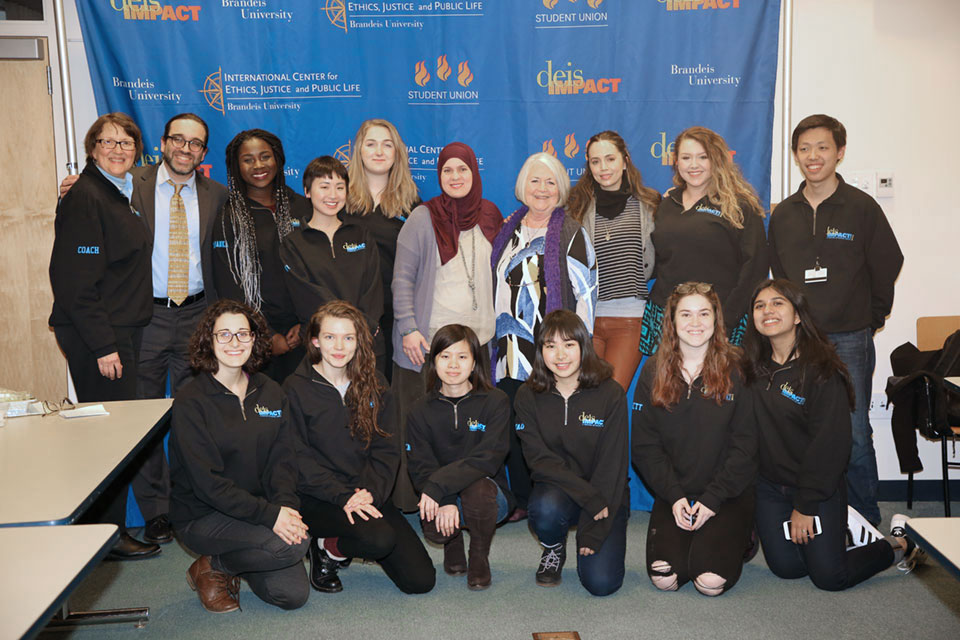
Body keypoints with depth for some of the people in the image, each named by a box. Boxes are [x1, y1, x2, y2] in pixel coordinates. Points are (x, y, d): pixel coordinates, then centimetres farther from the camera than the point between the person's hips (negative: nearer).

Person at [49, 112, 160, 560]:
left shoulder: (121, 194, 15)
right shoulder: (85, 197, -13)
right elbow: (76, 281, -19)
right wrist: (103, 346, -21)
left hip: (123, 330, 9)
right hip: (96, 338, -9)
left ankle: (112, 527, 23)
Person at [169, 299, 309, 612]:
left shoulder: (270, 393, 5)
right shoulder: (190, 401, -12)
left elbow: (282, 460, 2)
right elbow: (207, 481, -18)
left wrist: (286, 505, -19)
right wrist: (268, 514, -26)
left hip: (260, 505, 5)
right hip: (202, 516, -5)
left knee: (293, 594, -9)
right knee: (290, 545, -26)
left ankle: (239, 564, 18)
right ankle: (211, 568, -1)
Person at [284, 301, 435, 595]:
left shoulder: (375, 385, 8)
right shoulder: (295, 389, -4)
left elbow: (387, 450, 4)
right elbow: (300, 458, -9)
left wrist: (371, 492, -13)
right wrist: (344, 497, -19)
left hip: (369, 495, 5)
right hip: (317, 498, -4)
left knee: (421, 579, -7)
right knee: (380, 539, -32)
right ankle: (326, 549, 0)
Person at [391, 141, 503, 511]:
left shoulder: (489, 216, 11)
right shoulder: (424, 218, -3)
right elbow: (402, 277, -3)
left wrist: (493, 323, 15)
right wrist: (407, 328, -10)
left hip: (476, 338, 4)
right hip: (428, 340, -4)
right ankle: (413, 501, 12)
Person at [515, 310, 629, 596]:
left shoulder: (610, 394, -9)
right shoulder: (529, 396, -4)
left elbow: (612, 465, -10)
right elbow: (539, 459, -11)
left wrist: (593, 532, -15)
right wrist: (590, 497, -23)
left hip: (606, 496, -1)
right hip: (556, 488, 1)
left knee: (601, 582, -18)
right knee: (546, 509, -35)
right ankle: (553, 550, 2)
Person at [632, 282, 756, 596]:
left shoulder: (736, 369, -3)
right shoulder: (653, 372, 3)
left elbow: (745, 444, -5)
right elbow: (645, 445, 2)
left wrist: (712, 499, -12)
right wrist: (674, 495, -10)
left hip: (728, 494, -2)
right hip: (673, 494, 2)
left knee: (711, 581, -19)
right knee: (663, 578, -16)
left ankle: (737, 539, 14)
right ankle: (683, 538, 16)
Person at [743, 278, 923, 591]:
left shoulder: (821, 370, -15)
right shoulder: (753, 368, 2)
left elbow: (830, 443, -17)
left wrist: (805, 506, -16)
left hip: (820, 486, -5)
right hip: (769, 486, 5)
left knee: (829, 577, -5)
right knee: (786, 568, 3)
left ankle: (899, 544, 19)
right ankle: (837, 529, 29)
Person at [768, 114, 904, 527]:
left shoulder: (861, 207, -1)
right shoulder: (783, 215, 10)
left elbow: (888, 266, 4)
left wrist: (871, 316, 9)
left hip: (849, 340, -3)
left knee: (853, 436, -3)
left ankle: (865, 525, 12)